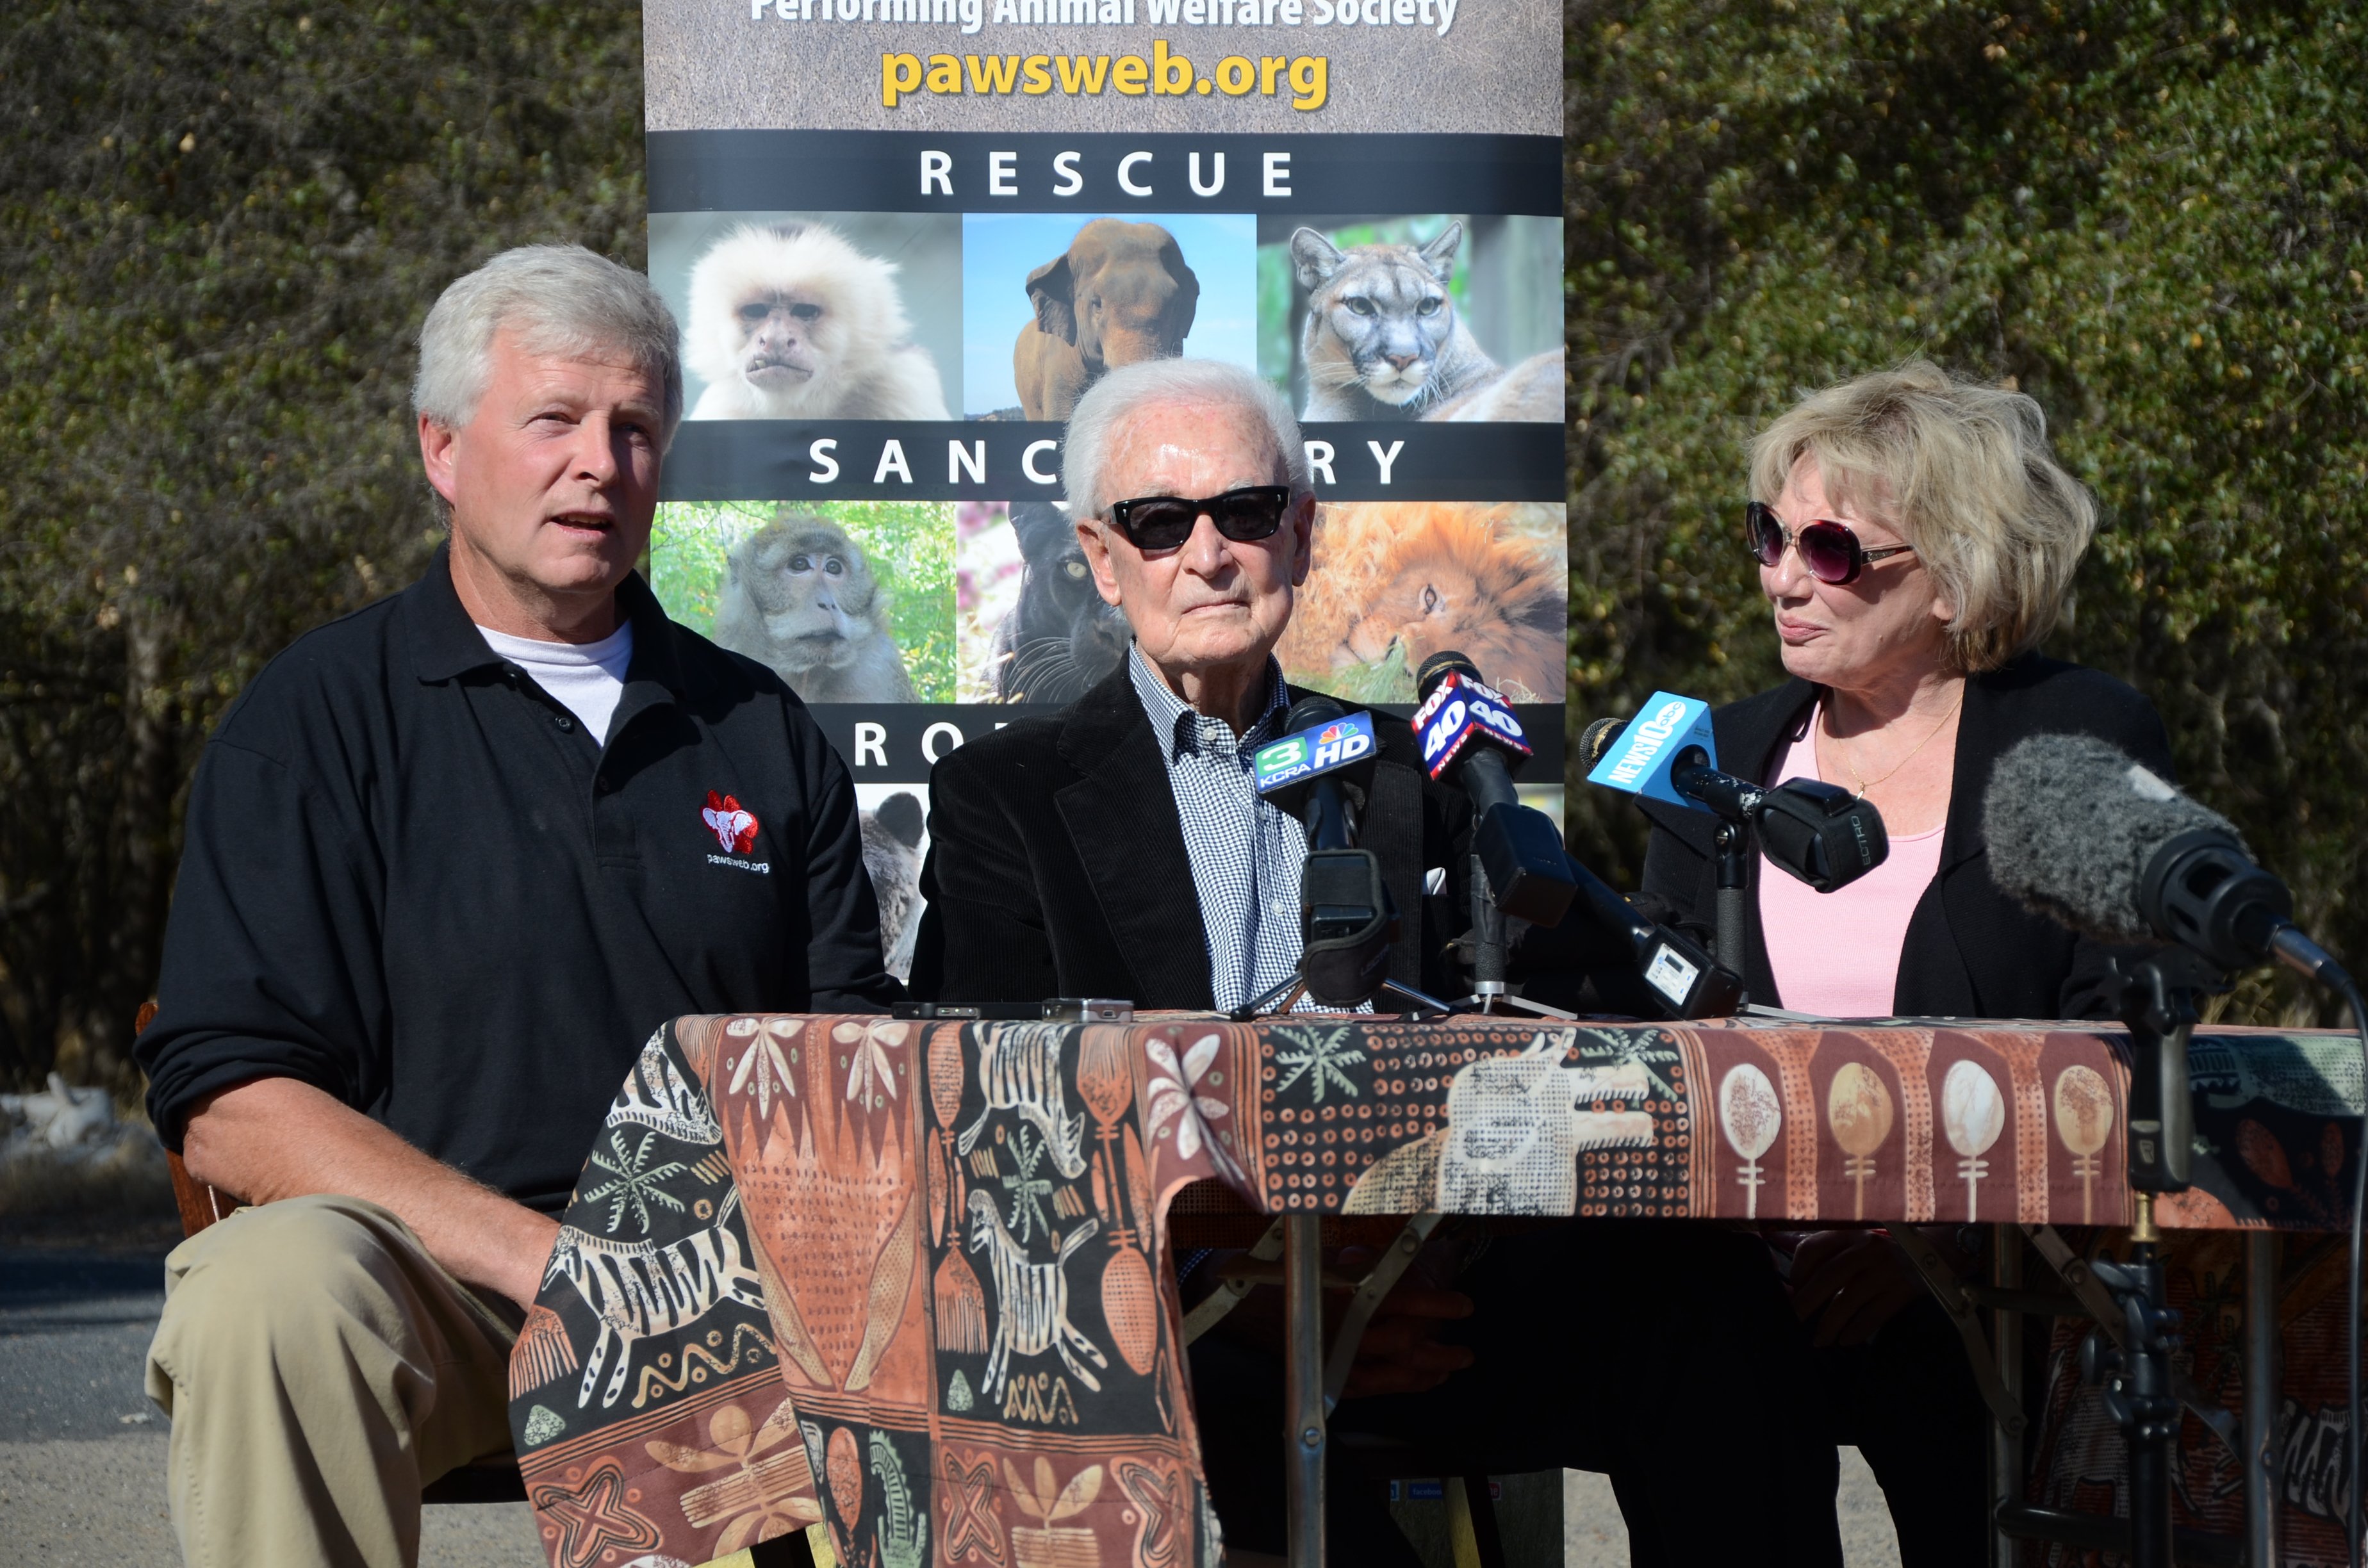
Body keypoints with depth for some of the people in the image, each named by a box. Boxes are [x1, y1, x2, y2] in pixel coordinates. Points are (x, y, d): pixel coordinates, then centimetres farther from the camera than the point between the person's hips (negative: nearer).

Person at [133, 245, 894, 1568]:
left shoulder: (759, 731, 17)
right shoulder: (317, 720, 5)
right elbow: (230, 1107, -5)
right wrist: (544, 1260, -17)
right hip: (427, 1272, -2)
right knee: (273, 1287, -36)